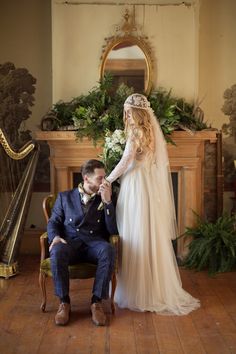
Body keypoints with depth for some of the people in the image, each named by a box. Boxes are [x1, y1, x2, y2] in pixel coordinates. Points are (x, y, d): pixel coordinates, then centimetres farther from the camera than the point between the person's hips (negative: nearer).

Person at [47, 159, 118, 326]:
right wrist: (55, 237, -10)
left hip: (94, 243, 0)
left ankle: (97, 301, -24)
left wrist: (107, 202, -6)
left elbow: (113, 230, 3)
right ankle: (64, 302, -19)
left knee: (108, 250, -35)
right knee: (57, 252, -36)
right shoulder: (65, 197, 15)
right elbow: (53, 222, 12)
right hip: (70, 242, 0)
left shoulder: (105, 200, 14)